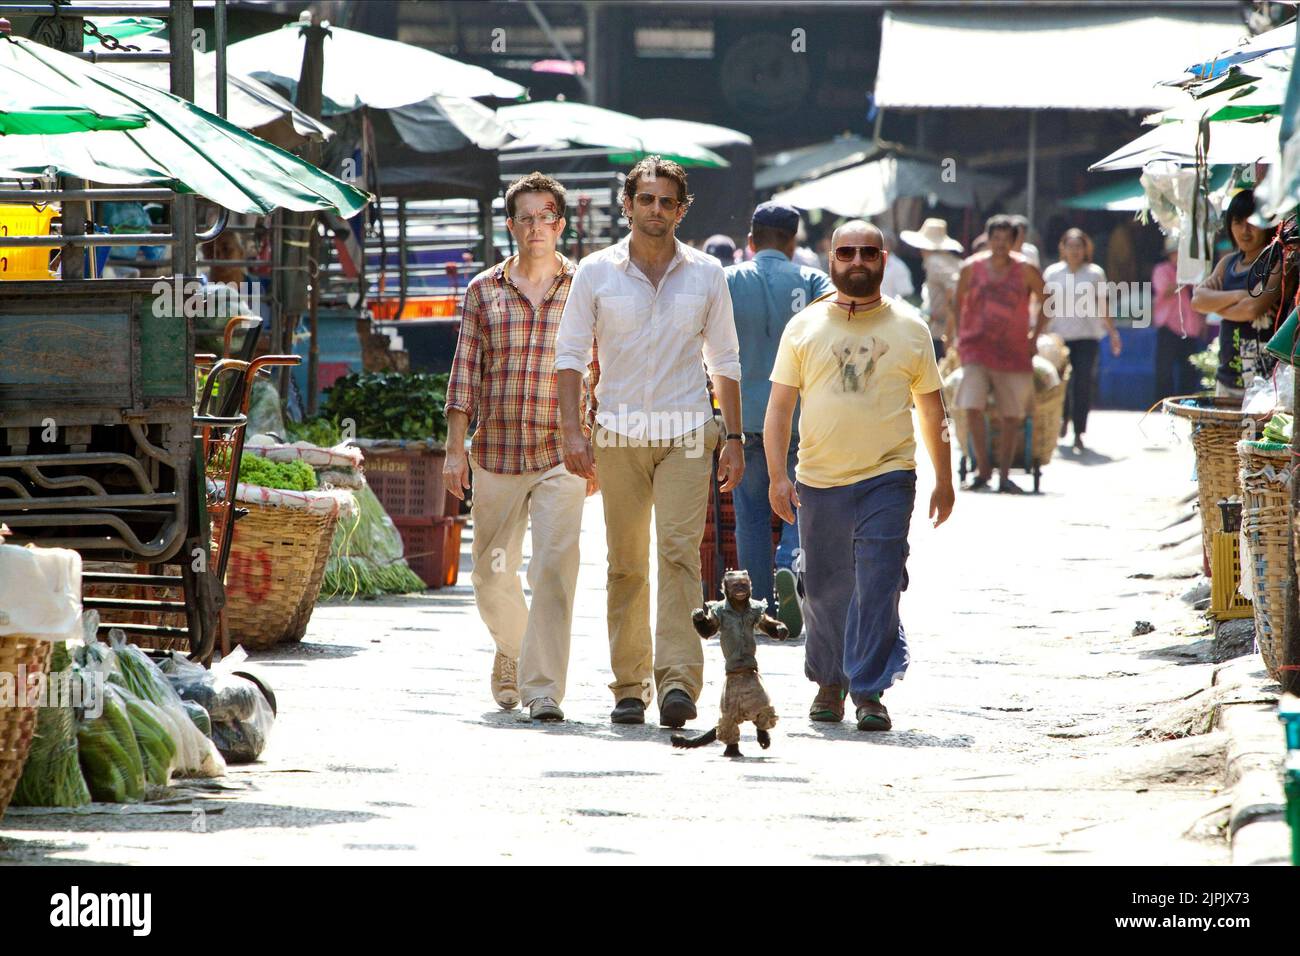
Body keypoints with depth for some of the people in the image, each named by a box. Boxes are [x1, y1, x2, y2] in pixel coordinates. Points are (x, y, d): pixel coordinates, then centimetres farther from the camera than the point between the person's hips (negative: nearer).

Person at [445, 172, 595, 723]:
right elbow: (465, 373, 8)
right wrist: (455, 447, 2)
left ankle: (543, 687, -14)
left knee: (554, 570, -15)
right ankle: (512, 647, 40)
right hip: (496, 451, 2)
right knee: (492, 574, 10)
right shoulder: (484, 291, 8)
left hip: (562, 455, -2)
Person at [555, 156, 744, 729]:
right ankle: (629, 686, 10)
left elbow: (724, 360, 13)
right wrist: (571, 430, -7)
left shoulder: (705, 274, 7)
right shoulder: (597, 272, 4)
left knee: (680, 551, -14)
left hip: (687, 433, 0)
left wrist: (733, 437, 8)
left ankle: (678, 678, -21)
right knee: (626, 565, 2)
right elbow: (571, 353, 4)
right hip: (619, 435, 0)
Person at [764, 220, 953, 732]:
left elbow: (931, 408, 13)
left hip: (887, 478, -1)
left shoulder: (909, 329, 6)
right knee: (824, 589, 9)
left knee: (878, 588, -11)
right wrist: (777, 475, -5)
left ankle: (869, 691, -8)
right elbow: (779, 405, 5)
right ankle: (829, 681, 28)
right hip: (819, 479, 2)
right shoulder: (804, 328, 6)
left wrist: (943, 479, 11)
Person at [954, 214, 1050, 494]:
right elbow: (959, 301, 15)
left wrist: (1035, 337, 6)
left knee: (1012, 416, 2)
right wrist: (960, 336, 11)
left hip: (1014, 352, 0)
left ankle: (1004, 476, 11)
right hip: (976, 349, 0)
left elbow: (1046, 302, 9)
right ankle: (983, 469, -1)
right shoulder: (971, 268, 0)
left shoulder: (1025, 270, -2)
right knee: (973, 408, -15)